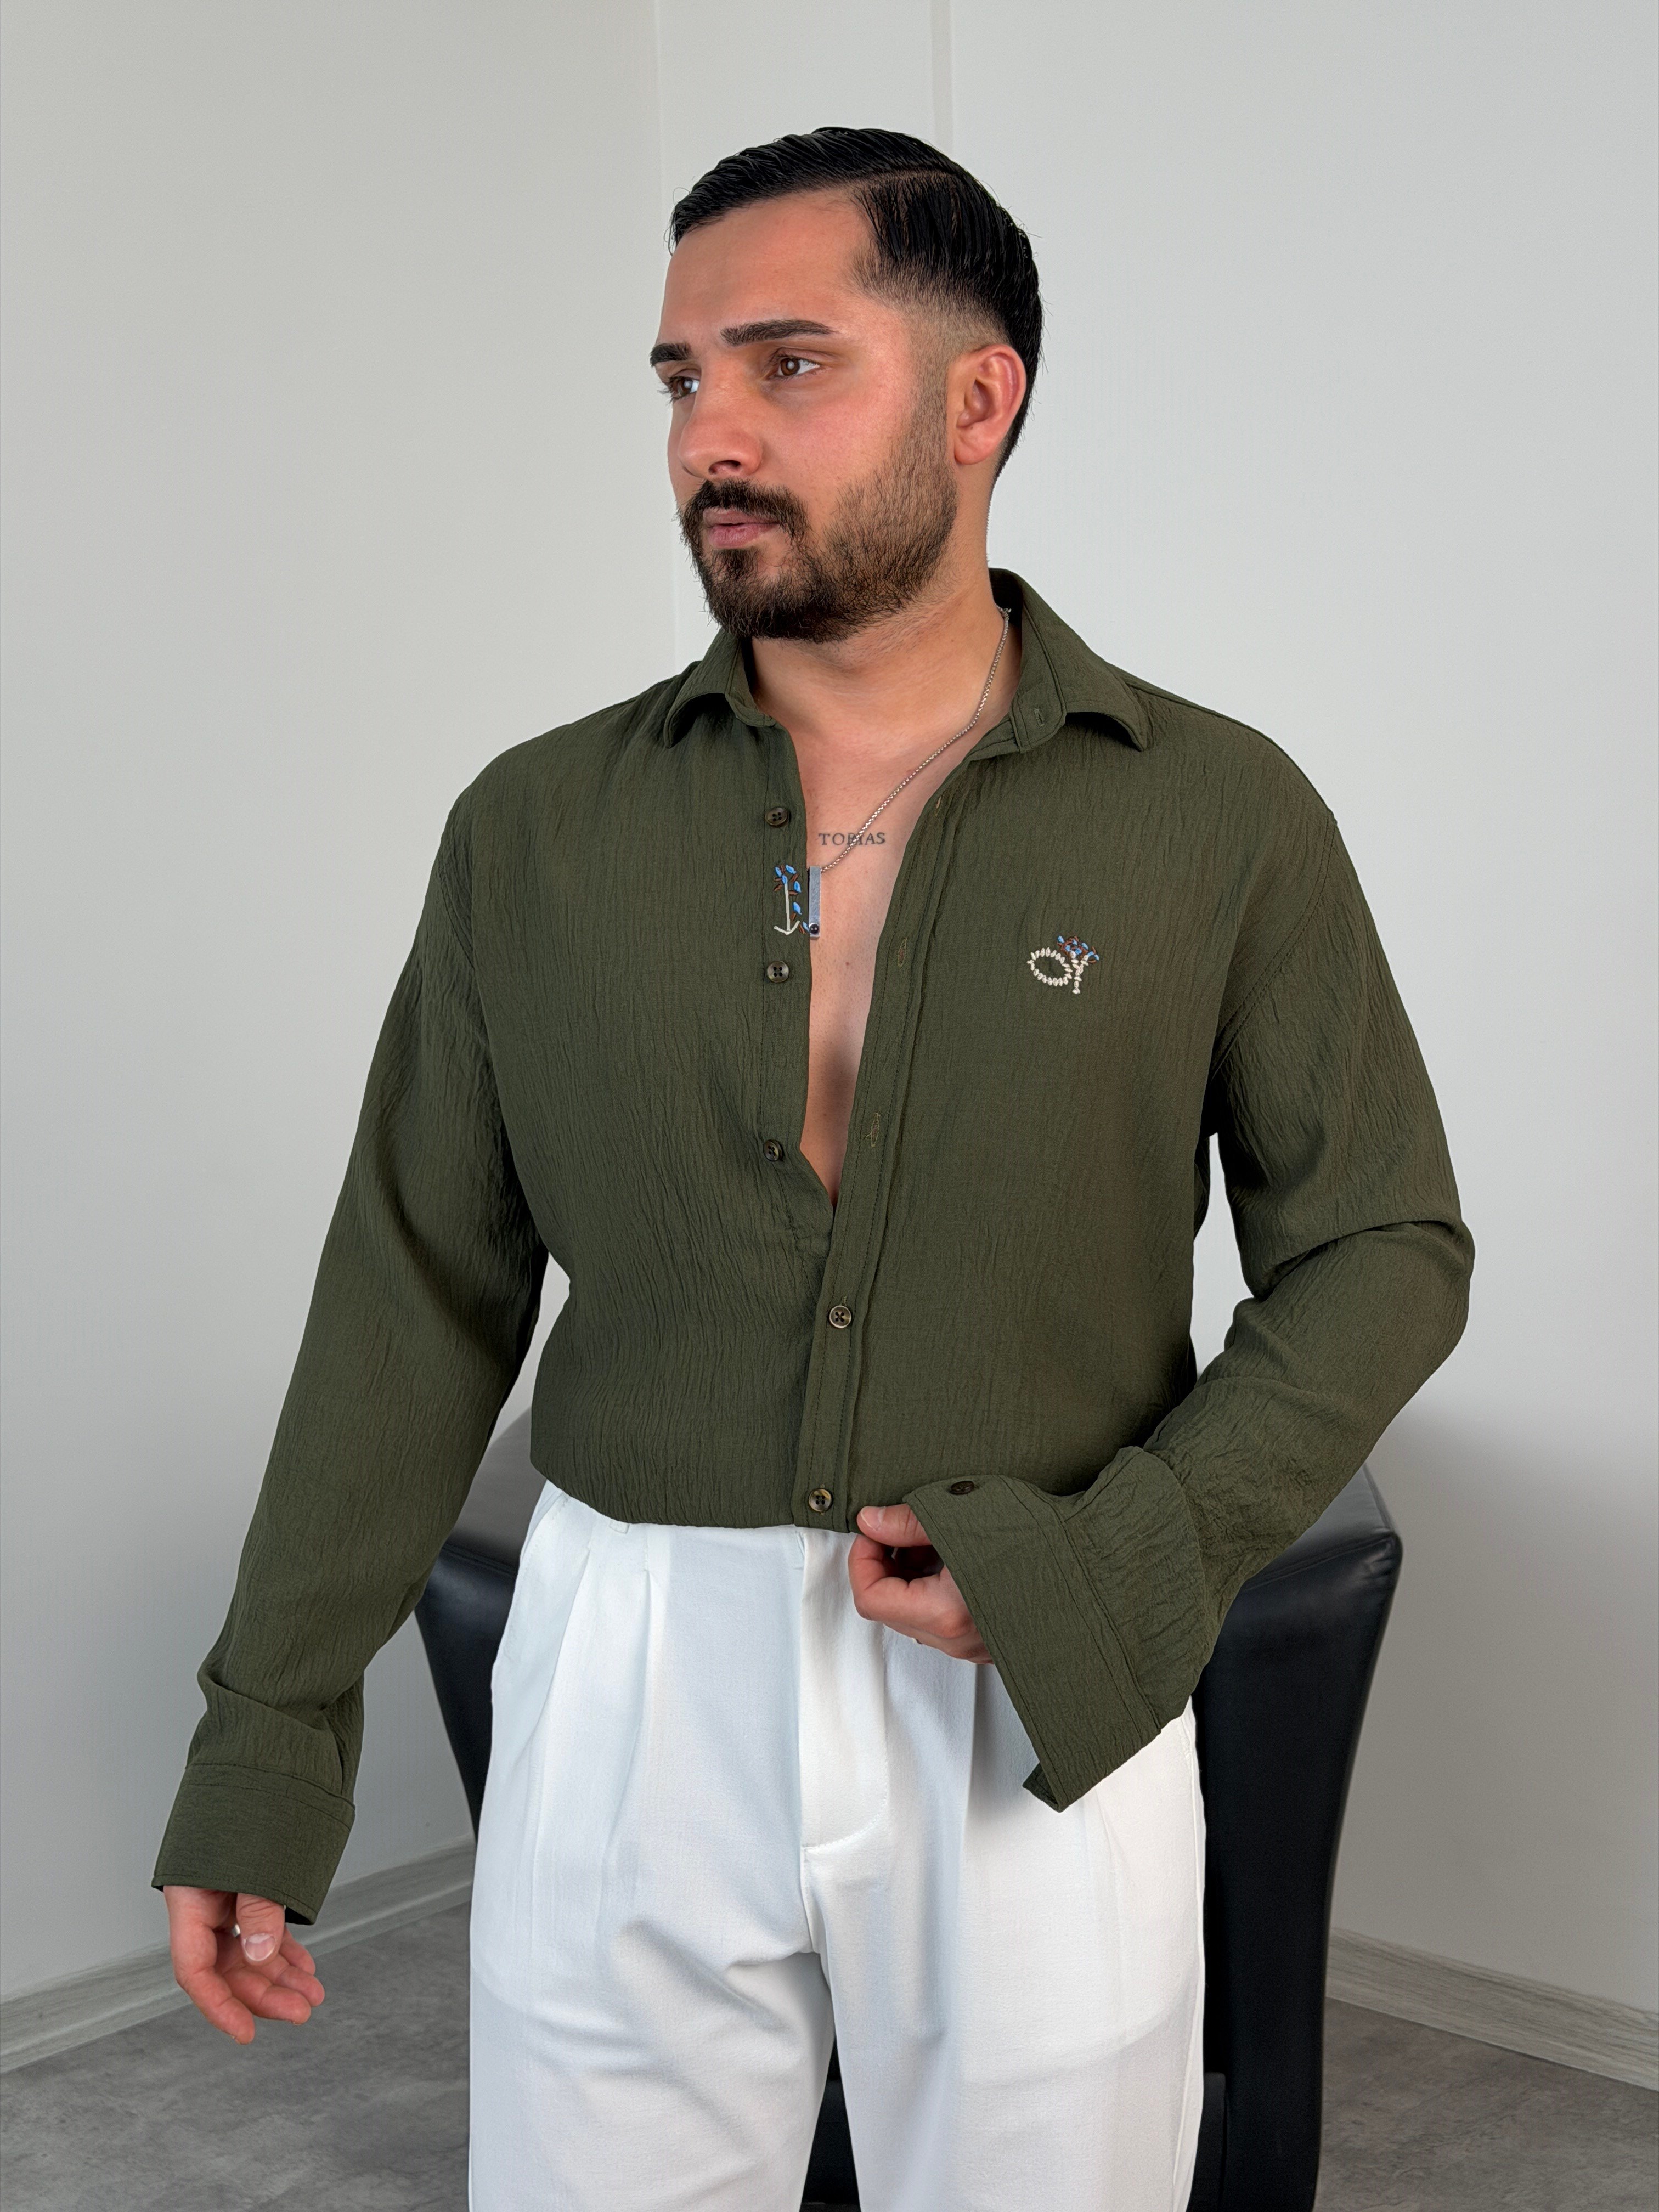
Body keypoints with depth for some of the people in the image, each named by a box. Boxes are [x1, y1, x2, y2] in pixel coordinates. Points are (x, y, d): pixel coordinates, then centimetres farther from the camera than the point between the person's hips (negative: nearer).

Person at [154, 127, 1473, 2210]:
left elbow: (1380, 1247, 2)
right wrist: (263, 1742, 3)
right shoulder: (536, 829, 1)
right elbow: (417, 1296, 4)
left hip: (1041, 1703, -1)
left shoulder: (1219, 819, -3)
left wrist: (1108, 1567, -11)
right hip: (627, 1696, 1)